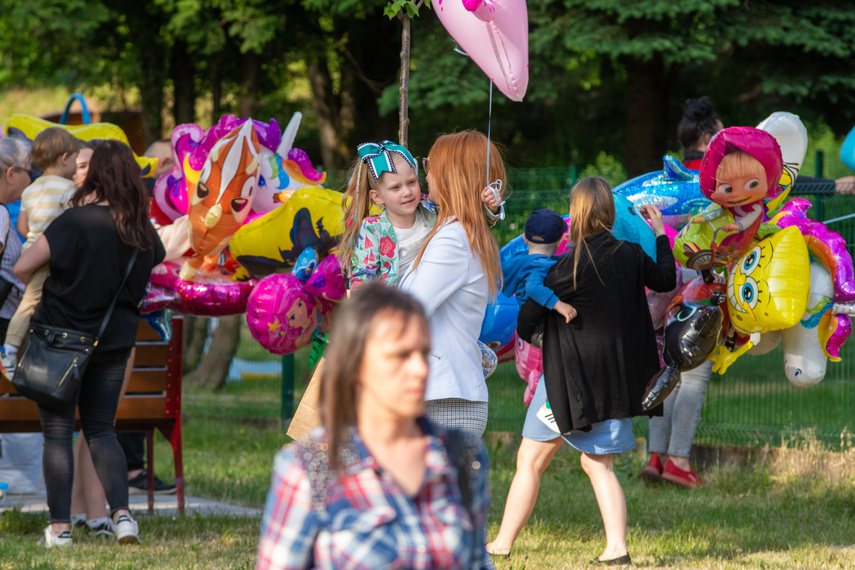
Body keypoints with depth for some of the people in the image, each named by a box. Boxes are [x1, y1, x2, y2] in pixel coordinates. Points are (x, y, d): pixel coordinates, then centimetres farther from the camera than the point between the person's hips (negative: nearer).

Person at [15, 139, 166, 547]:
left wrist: (42, 287, 5)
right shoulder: (142, 230, -2)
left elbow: (23, 268, -17)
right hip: (114, 341, 4)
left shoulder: (76, 220, -17)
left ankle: (60, 526, 2)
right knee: (101, 429, 14)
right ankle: (122, 513, -4)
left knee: (57, 432, 4)